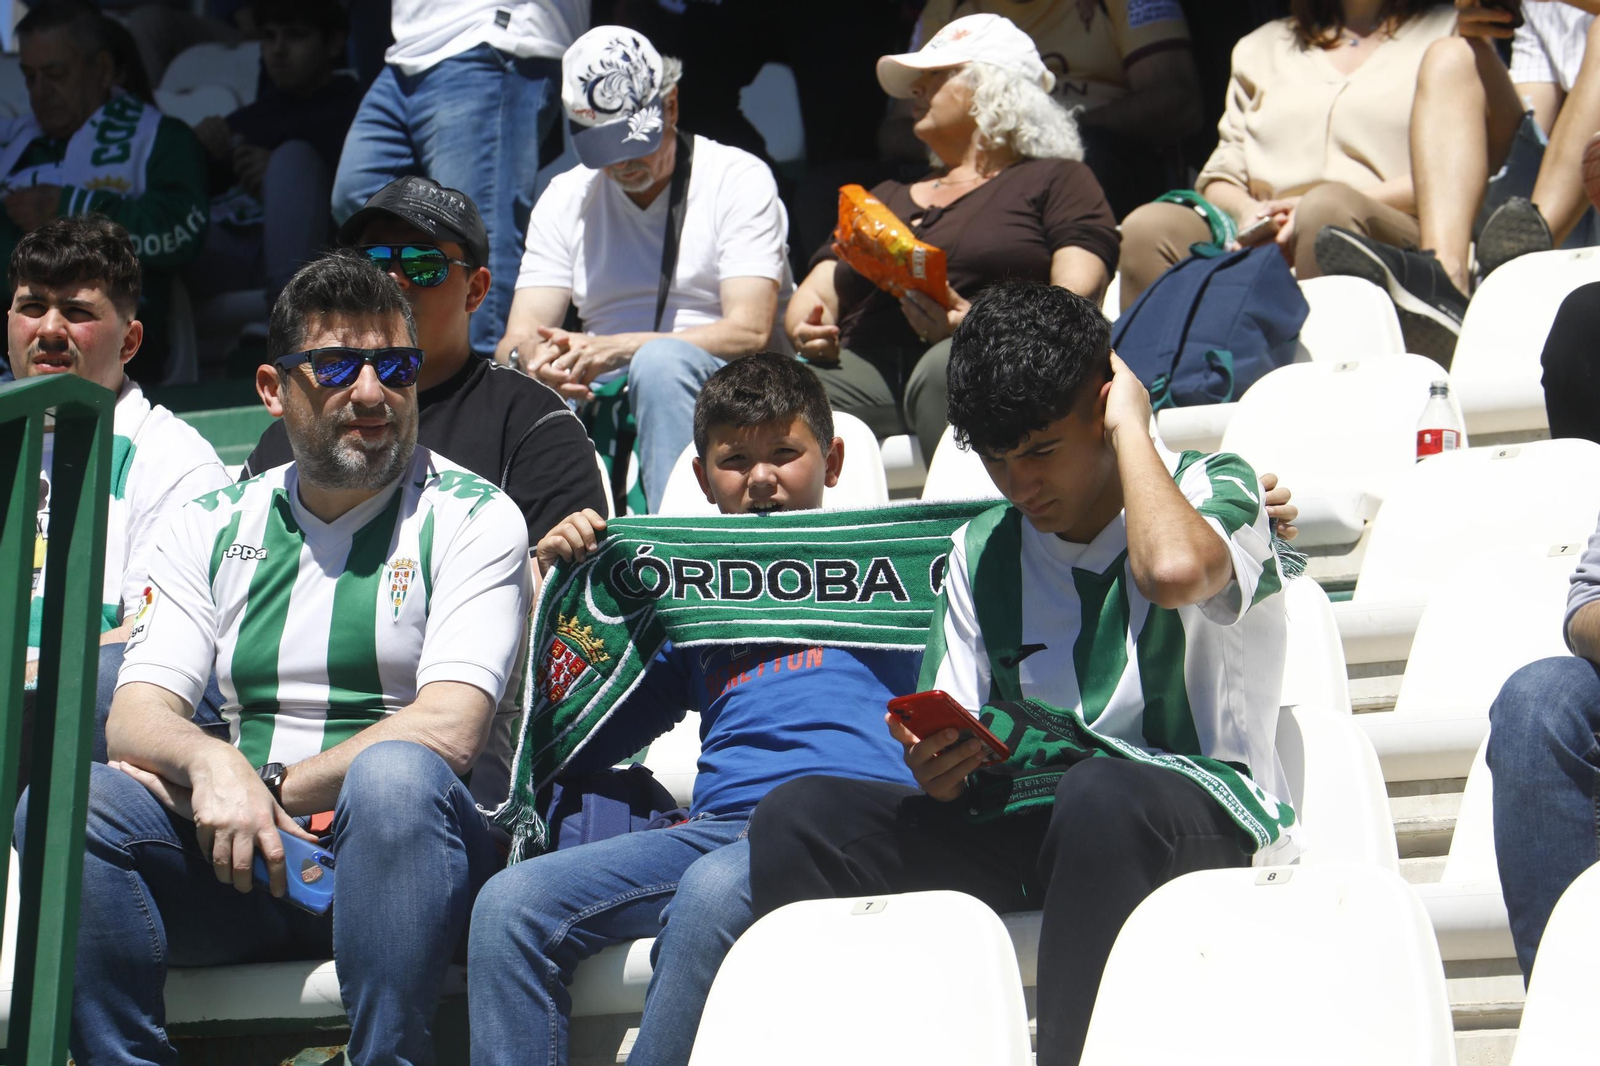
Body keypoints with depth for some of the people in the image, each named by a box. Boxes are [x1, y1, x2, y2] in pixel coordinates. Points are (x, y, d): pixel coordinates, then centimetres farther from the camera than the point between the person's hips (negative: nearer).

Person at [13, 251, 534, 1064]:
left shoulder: (473, 518, 3)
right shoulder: (213, 526, 15)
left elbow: (449, 729, -11)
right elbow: (135, 715, 4)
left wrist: (271, 790, -13)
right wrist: (209, 763, -19)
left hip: (409, 850, -3)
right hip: (238, 867, 3)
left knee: (396, 774, -37)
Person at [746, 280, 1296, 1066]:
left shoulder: (1215, 491, 0)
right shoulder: (981, 551, 17)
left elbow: (1174, 571, -27)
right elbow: (952, 750, 13)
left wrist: (1130, 428, -10)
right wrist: (938, 767, -12)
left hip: (1196, 810, -5)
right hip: (1024, 824, 5)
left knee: (1101, 793, -40)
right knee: (796, 818, -16)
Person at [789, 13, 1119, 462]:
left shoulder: (1057, 180, 18)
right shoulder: (887, 197, 36)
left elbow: (1076, 302, 1)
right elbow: (813, 295, 27)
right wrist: (806, 329, 1)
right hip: (865, 366, 4)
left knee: (948, 368, -41)